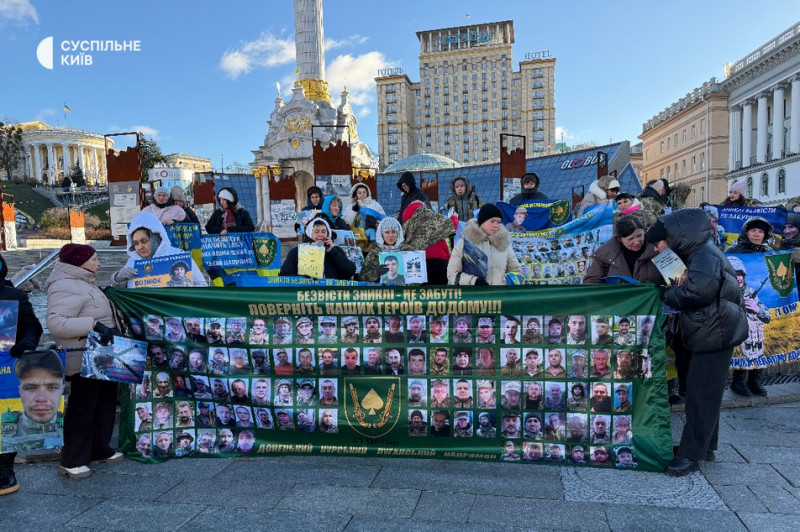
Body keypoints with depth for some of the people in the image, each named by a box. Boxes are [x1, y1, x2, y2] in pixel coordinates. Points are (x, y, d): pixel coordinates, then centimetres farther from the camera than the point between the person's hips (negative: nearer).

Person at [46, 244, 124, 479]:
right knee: (82, 408, -1)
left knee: (105, 403, 17)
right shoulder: (66, 287, -18)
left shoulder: (82, 283, 16)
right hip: (84, 361, -10)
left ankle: (100, 449, 31)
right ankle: (72, 461, 13)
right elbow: (56, 322, -27)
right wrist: (94, 326, -32)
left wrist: (110, 328, 11)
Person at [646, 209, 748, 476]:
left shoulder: (704, 255, -19)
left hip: (715, 335, -10)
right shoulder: (694, 254, 13)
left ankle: (691, 455, 4)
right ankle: (705, 446, 30)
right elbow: (686, 290, 10)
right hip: (708, 333, 10)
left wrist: (668, 294, -18)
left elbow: (698, 290, -34)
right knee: (704, 393, 18)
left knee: (701, 394, -4)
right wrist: (676, 290, -12)